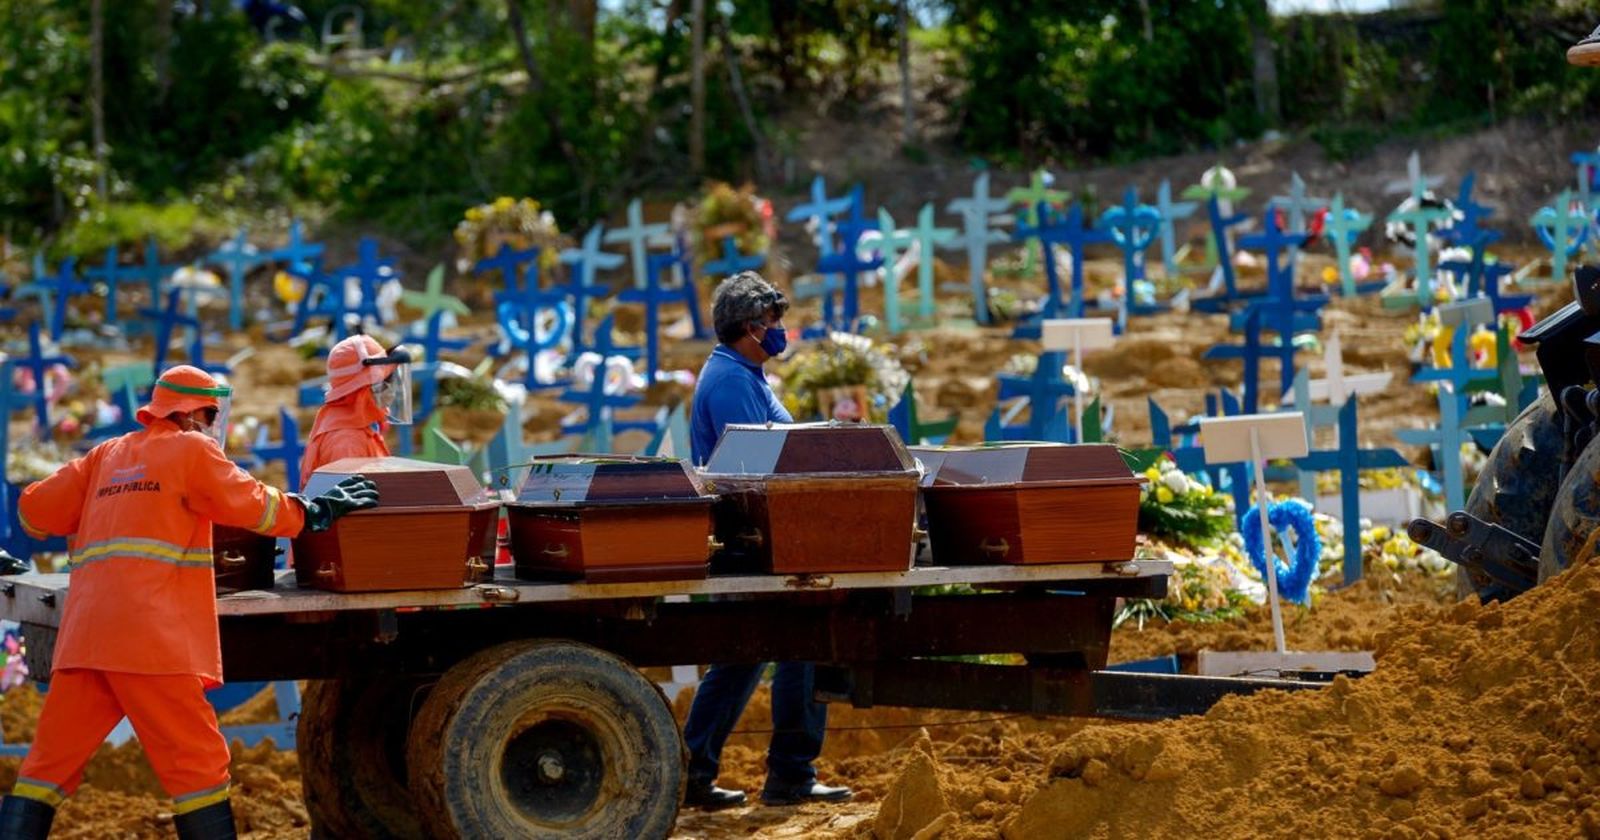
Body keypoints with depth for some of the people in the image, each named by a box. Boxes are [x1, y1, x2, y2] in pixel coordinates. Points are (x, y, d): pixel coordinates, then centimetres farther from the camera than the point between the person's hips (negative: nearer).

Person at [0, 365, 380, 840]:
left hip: (83, 636, 6)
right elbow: (254, 506, 6)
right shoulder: (191, 450, 4)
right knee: (197, 764, 0)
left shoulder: (107, 456, 21)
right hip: (150, 635, -6)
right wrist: (318, 512, 19)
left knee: (50, 762, 7)